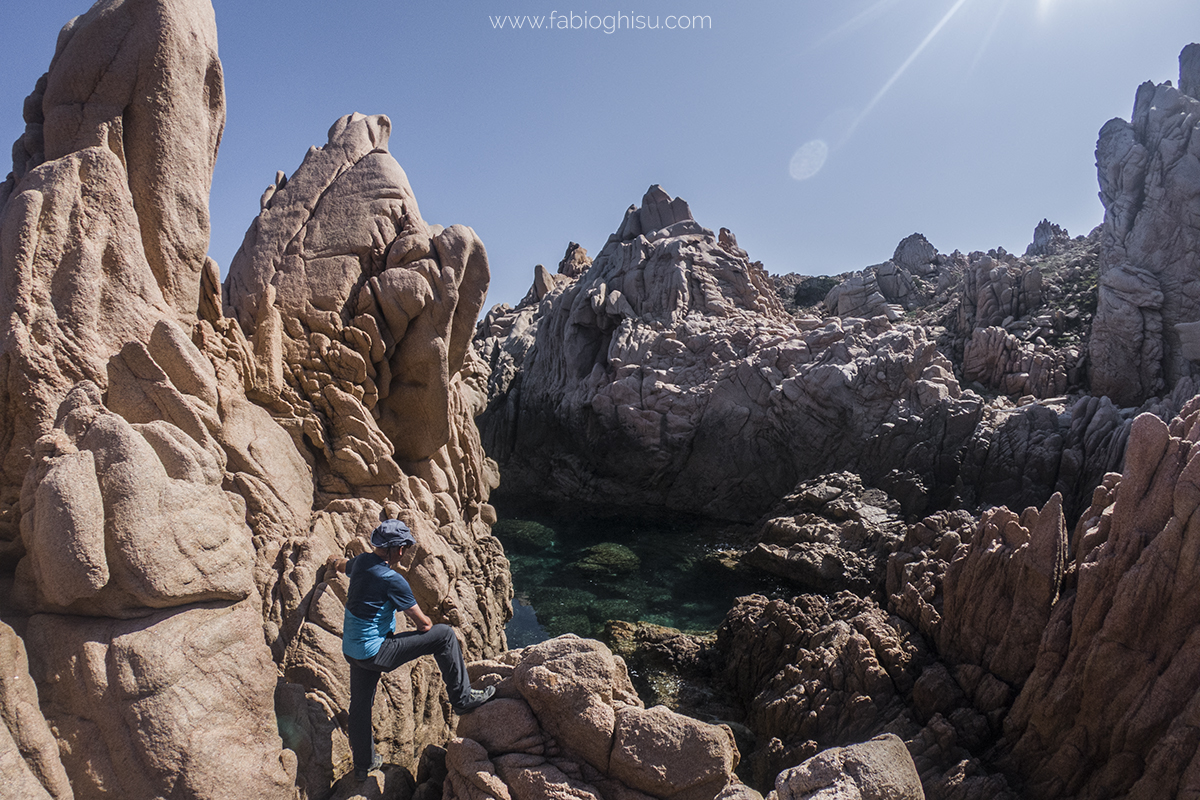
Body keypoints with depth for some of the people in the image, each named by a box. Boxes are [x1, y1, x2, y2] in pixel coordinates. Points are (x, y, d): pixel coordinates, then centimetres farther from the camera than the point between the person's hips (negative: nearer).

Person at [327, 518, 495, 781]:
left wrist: (335, 561, 54)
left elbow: (342, 565, 30)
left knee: (360, 704, 25)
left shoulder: (360, 562, 1)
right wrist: (424, 627, 10)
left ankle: (363, 764, 42)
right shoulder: (392, 580, -22)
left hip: (351, 649, 9)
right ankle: (462, 697, 5)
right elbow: (423, 623, -14)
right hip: (375, 652, -9)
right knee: (444, 634, -6)